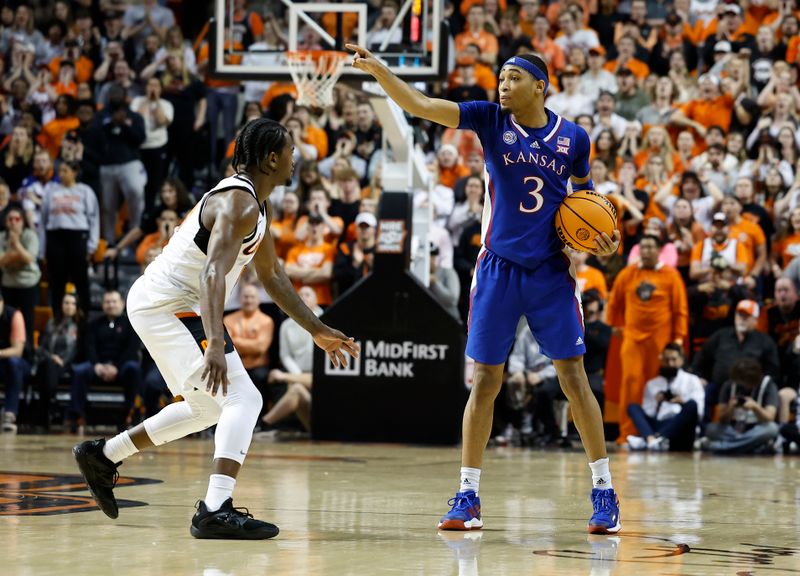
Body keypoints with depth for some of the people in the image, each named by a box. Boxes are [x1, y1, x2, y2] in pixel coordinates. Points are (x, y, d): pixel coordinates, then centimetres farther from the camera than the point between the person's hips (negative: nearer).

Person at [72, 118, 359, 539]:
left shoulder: (257, 205, 13)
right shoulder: (239, 204, -20)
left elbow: (271, 275, 24)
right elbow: (213, 274, -34)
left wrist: (317, 331, 24)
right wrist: (215, 344, -45)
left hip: (157, 304, 11)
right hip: (169, 304, -11)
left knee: (211, 406, 25)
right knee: (243, 398, -19)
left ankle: (102, 456, 33)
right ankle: (216, 511, -30)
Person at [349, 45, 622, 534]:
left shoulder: (574, 138, -2)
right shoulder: (490, 120, -4)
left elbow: (585, 193, 16)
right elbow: (419, 105, -14)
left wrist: (602, 236, -3)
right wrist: (377, 69, -28)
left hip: (551, 272, 0)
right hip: (499, 268, 0)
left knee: (574, 378, 0)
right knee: (485, 381, 1)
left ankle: (605, 492, 9)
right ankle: (468, 497, 9)